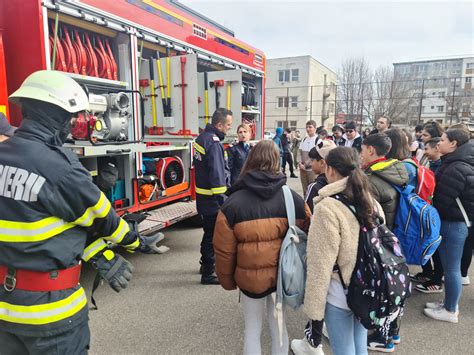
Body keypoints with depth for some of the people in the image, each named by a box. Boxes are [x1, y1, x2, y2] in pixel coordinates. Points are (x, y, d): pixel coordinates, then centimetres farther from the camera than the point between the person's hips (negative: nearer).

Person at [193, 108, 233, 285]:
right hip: (212, 198, -10)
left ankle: (206, 264, 37)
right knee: (213, 235, 2)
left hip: (203, 195, 10)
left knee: (209, 232, 22)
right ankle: (208, 273, 13)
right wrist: (222, 200, -20)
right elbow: (217, 174, -24)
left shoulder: (202, 137, 9)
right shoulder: (213, 143, -21)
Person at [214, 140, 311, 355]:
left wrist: (227, 280, 7)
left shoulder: (233, 202, -15)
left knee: (252, 329, 21)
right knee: (278, 327, 23)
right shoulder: (293, 199, -11)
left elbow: (224, 249, -10)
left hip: (249, 277, -1)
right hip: (282, 275, 2)